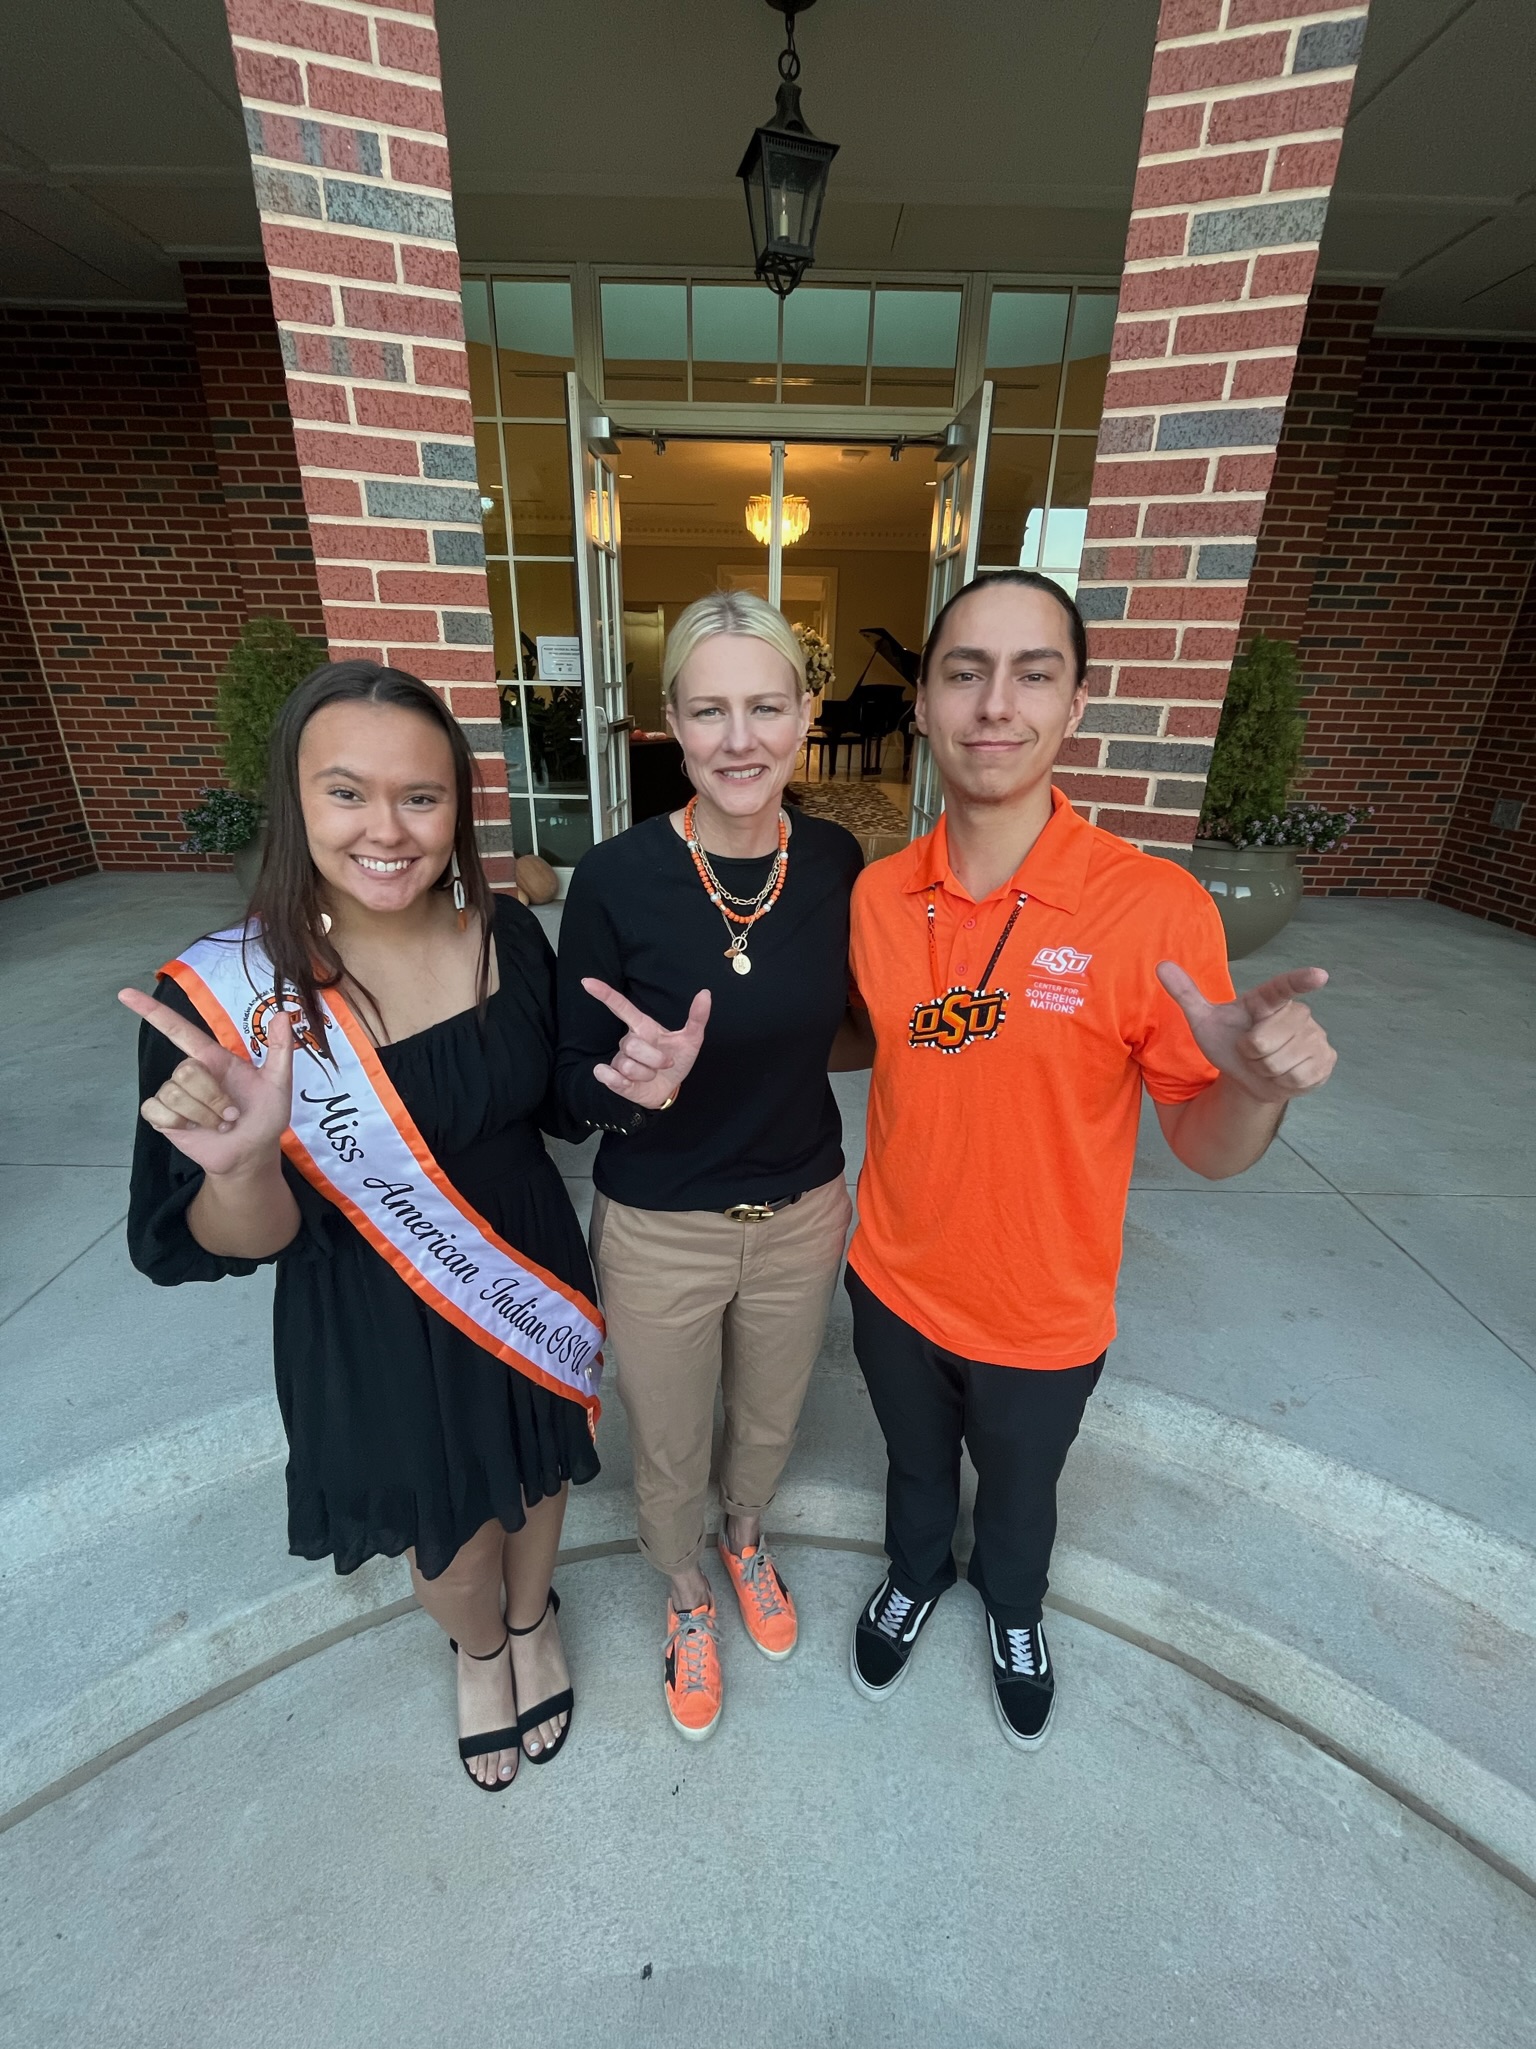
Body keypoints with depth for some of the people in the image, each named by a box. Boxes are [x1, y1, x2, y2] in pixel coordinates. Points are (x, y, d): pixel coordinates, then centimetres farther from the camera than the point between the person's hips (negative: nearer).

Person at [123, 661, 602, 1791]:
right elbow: (242, 1245, -17)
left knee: (536, 1477, 28)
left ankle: (533, 1619, 64)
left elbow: (558, 1105, 0)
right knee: (450, 1538, 24)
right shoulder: (223, 995, -21)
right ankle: (479, 1647, 62)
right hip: (375, 1333, -2)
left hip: (529, 1283, 3)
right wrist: (244, 1165, -39)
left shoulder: (507, 935, -13)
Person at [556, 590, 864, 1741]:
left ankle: (748, 1542, 65)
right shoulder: (616, 879, -20)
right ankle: (687, 1596, 58)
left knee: (769, 1420, 29)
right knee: (670, 1453, 23)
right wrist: (641, 1086, -33)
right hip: (657, 1234, -2)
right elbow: (577, 1086, -14)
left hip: (801, 1216, 3)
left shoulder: (837, 863, -10)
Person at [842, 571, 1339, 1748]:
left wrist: (1258, 1087, -37)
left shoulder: (1154, 906, -22)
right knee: (916, 1466, 31)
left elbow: (1205, 1147, -15)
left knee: (1020, 1490, 30)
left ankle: (1014, 1607, 64)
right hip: (894, 1286, 2)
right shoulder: (876, 895, -12)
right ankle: (915, 1576, 64)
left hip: (1043, 1316, -1)